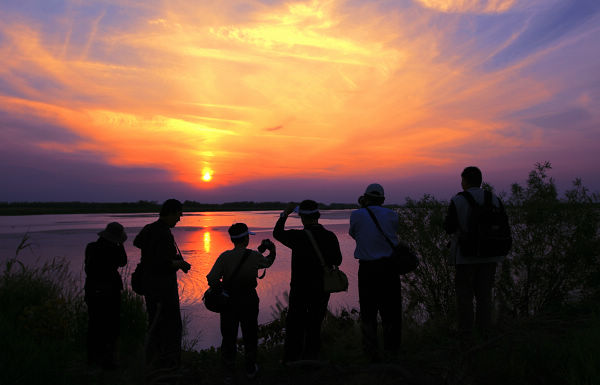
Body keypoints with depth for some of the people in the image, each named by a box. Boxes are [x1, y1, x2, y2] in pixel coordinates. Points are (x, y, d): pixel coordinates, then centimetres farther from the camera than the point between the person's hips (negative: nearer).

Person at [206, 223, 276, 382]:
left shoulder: (225, 256, -10)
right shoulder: (254, 256, -9)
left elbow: (212, 279, -17)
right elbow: (267, 262, 13)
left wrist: (221, 288, 1)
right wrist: (272, 251, 31)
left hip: (228, 302, 1)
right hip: (248, 302, 0)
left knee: (228, 336, 13)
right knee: (250, 335, 16)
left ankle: (228, 372, 21)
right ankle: (251, 369, 30)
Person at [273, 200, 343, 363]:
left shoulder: (298, 237, -17)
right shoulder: (330, 237, -7)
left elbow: (277, 233, 2)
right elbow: (337, 261, 5)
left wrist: (285, 213, 10)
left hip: (300, 289, -3)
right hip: (322, 289, 3)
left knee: (294, 326, 12)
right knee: (314, 326, 15)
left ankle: (290, 361, 19)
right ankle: (311, 359, 22)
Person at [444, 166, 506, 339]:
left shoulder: (457, 201, -11)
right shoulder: (494, 200, 0)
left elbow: (449, 228, -7)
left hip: (465, 255, -3)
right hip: (489, 255, 3)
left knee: (464, 294, 7)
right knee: (484, 294, 13)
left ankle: (465, 333, 11)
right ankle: (484, 331, 17)